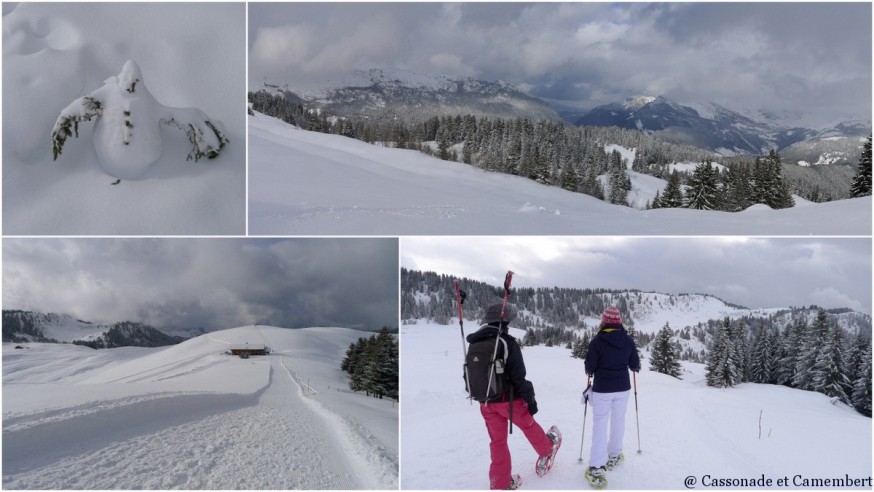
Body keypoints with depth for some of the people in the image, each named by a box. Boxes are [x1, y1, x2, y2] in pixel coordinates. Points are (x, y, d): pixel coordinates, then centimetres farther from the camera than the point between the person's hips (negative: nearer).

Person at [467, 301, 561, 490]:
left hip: (486, 402, 5)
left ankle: (500, 483, 18)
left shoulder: (475, 345, 2)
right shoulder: (507, 343, -19)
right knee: (529, 426, 22)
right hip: (509, 399, -5)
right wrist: (530, 400, -10)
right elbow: (518, 377, -19)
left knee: (497, 440, 14)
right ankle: (547, 449, 47)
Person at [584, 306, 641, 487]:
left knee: (600, 424, -1)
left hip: (602, 388, -3)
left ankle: (596, 468, -9)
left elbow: (589, 366, -9)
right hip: (623, 387, 3)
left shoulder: (597, 340, -12)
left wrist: (591, 372, 14)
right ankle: (614, 455, 31)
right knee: (618, 421, 19)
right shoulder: (628, 340, -3)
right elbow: (635, 365, 4)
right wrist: (636, 367, 27)